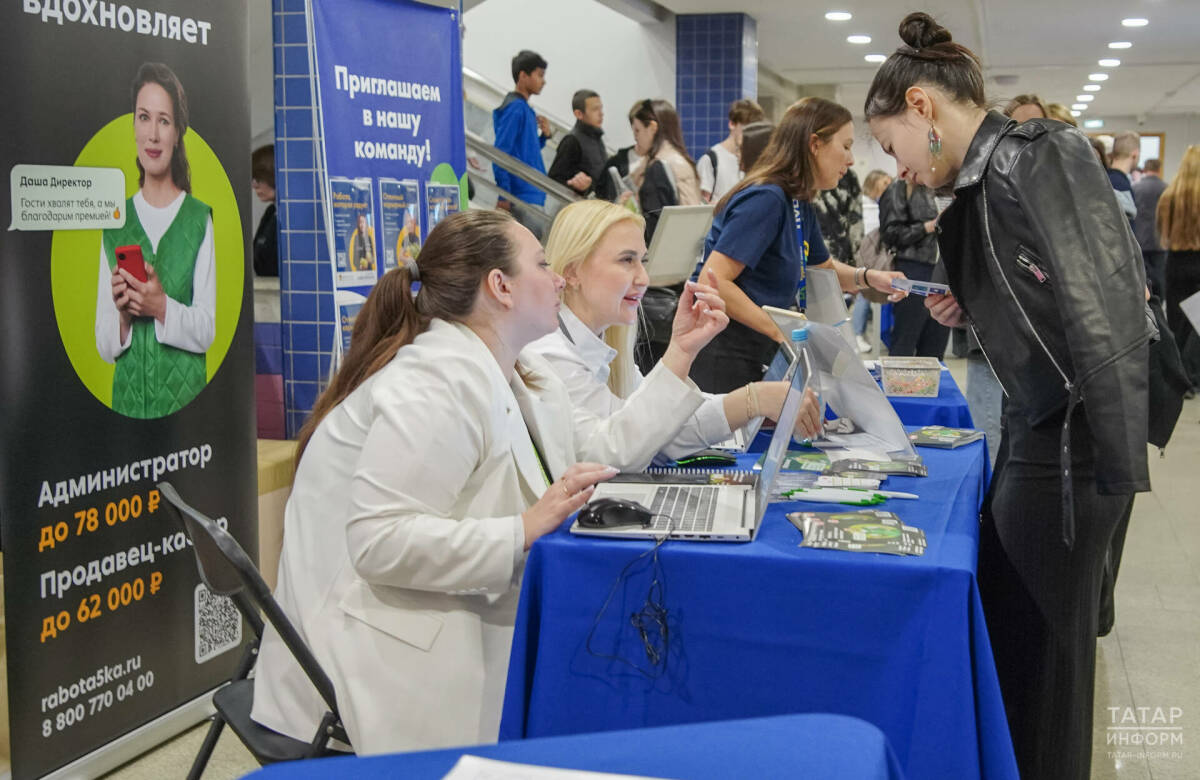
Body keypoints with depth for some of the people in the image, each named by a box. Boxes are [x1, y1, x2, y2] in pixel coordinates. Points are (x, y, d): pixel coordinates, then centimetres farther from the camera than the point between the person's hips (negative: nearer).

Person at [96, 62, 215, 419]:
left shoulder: (200, 219, -2)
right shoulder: (115, 224, 6)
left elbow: (207, 330, -4)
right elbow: (104, 345, 6)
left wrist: (163, 307, -20)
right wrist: (123, 315, -13)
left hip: (185, 399, -2)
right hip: (127, 399, 2)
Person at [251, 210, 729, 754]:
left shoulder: (518, 373, 11)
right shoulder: (436, 383, -22)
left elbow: (608, 451, 11)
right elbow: (379, 542, -29)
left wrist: (681, 353, 11)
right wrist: (525, 529, -32)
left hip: (471, 630, 10)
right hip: (399, 664, -9)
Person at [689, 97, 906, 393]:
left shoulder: (801, 205, 10)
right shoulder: (765, 198, -19)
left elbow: (823, 268, 27)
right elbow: (713, 282, -25)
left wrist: (868, 277, 6)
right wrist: (784, 332, -24)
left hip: (755, 360, 9)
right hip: (723, 356, -9)